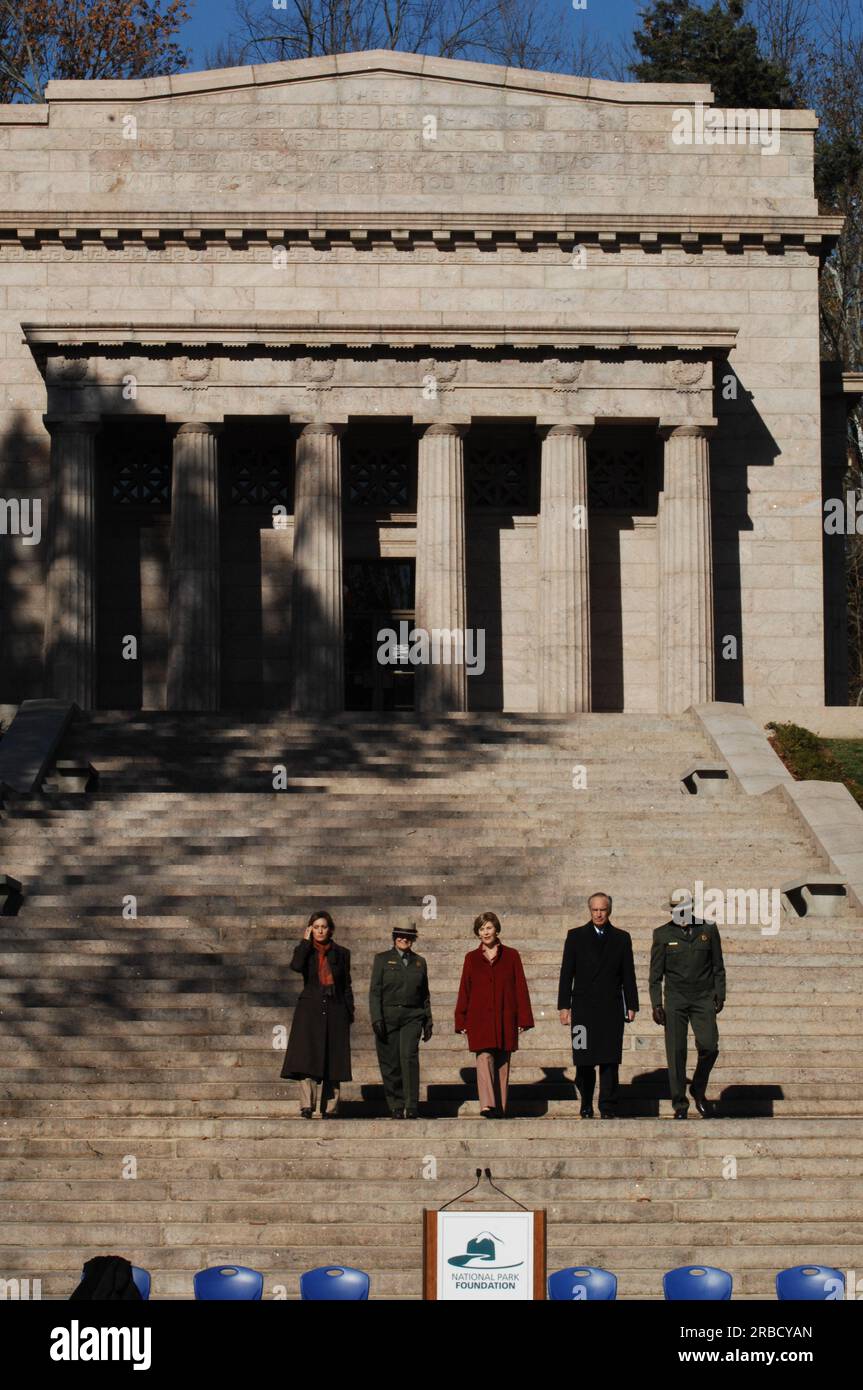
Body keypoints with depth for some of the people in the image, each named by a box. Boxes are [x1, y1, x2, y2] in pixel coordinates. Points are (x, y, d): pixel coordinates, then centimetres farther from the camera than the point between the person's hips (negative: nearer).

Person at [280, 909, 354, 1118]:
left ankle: (330, 1108, 3)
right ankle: (307, 1105, -17)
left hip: (334, 1010, 1)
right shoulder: (305, 951, 8)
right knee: (306, 1058, -13)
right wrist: (306, 941, -7)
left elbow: (346, 986, 12)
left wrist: (349, 1014, 6)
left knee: (332, 1060, 0)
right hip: (310, 1009, -1)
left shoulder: (341, 954, 10)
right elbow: (296, 966, -17)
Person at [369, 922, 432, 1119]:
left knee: (409, 1056, -18)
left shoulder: (419, 962, 14)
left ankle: (411, 1106, -19)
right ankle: (396, 1108, 10)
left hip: (412, 1016, 0)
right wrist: (376, 1018, -11)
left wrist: (428, 1021, 14)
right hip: (387, 1017, 0)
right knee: (390, 1063, 0)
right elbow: (375, 991, 0)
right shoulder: (382, 959, 6)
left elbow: (425, 994, 18)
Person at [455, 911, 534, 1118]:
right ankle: (487, 1106, -26)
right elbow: (464, 991, 11)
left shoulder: (511, 956, 8)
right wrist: (461, 1021, 6)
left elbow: (520, 988, 6)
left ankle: (501, 1108, 8)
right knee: (484, 1058, -15)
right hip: (480, 1020, -1)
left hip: (505, 1020, 1)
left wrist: (523, 1019, 0)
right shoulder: (471, 958, 10)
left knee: (502, 1063, 3)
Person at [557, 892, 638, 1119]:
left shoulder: (621, 938, 10)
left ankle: (608, 1109, -4)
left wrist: (631, 1005, 4)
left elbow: (628, 974, 10)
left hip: (612, 1008, 0)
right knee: (584, 1062, 0)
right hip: (583, 1008, 0)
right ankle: (586, 1107, 12)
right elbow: (566, 973, 5)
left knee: (609, 1061, -5)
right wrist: (564, 1006, -1)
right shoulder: (576, 936, 8)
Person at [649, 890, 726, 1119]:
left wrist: (720, 994, 3)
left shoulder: (708, 930, 6)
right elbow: (655, 973, 4)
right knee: (676, 1052, -5)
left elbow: (718, 966, 11)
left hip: (703, 998, 0)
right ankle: (680, 1106, 2)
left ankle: (698, 1090, 13)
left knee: (709, 1046, -12)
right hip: (675, 999, 0)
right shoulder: (663, 934, 4)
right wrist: (656, 1004, -3)